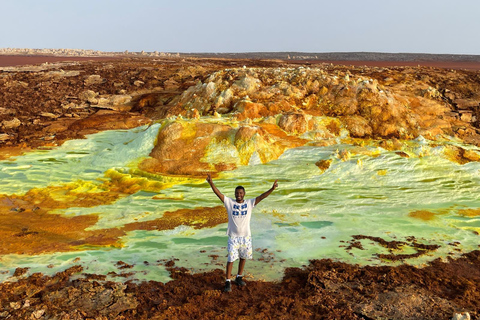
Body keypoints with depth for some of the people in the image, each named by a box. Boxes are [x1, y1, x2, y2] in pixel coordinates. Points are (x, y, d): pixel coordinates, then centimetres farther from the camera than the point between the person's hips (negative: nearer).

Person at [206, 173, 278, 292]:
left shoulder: (249, 203, -2)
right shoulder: (229, 202, -4)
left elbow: (261, 197, -11)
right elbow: (219, 194, -13)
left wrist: (272, 189, -24)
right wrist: (211, 183, -26)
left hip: (246, 236, 2)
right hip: (233, 237, -2)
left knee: (243, 258, 16)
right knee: (231, 259, -2)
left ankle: (239, 277, 34)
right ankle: (228, 282, 7)